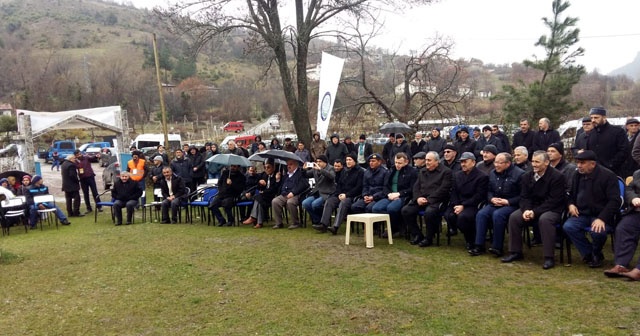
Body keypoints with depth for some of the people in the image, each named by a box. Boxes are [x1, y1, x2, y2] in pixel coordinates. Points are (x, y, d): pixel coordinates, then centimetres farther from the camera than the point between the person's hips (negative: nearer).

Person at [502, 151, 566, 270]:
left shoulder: (557, 177, -13)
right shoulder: (527, 176, 5)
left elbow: (554, 201, -18)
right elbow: (524, 197, 4)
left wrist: (535, 212, -24)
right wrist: (526, 210, -17)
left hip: (552, 209, -5)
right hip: (532, 208, 5)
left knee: (544, 219, -37)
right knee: (514, 217, -18)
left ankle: (549, 258, -27)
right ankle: (515, 252, -6)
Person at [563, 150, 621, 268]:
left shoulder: (608, 176, -8)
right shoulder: (578, 175, 10)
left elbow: (614, 201, -13)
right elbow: (572, 194, 26)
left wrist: (602, 218, -25)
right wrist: (571, 204, 2)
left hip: (600, 216, -5)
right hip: (582, 214, 5)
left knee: (597, 232, -36)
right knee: (568, 226, -26)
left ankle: (596, 253, 2)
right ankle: (590, 254, -6)